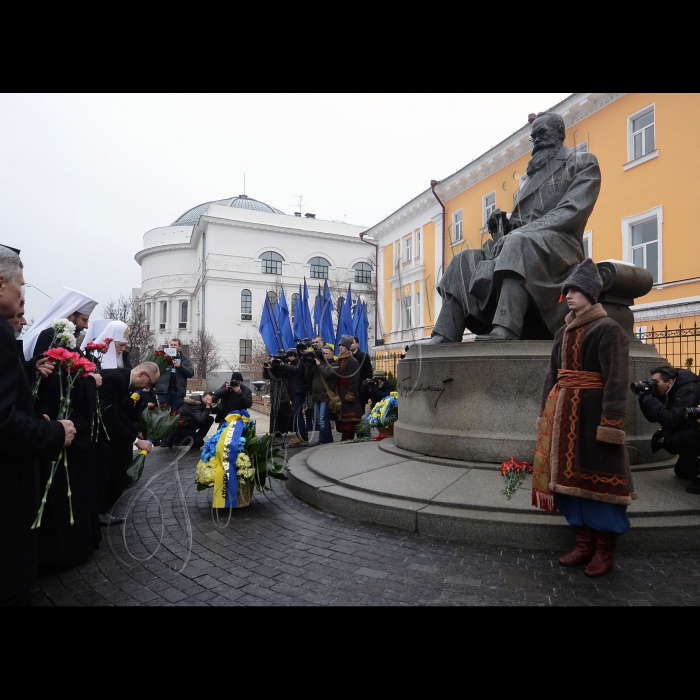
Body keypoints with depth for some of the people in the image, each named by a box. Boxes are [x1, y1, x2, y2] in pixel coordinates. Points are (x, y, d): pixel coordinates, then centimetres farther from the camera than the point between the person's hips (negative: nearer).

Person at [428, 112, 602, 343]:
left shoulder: (583, 163, 11)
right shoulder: (533, 174, 31)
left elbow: (572, 211, -7)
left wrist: (522, 229, -17)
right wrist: (504, 225, -2)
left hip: (560, 244, -7)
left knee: (519, 242, -38)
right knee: (464, 261, -9)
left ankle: (504, 331, -53)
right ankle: (444, 337, -22)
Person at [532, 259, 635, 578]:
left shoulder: (609, 329, -7)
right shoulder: (564, 332, 16)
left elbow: (616, 380, -14)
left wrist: (610, 422, -20)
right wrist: (546, 411, 14)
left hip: (592, 411, -7)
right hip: (563, 412, 7)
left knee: (597, 475, 2)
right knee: (570, 474, 10)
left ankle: (604, 550, 17)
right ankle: (584, 543, 23)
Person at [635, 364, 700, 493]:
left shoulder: (688, 390, -24)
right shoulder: (666, 392, -1)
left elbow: (671, 421, -32)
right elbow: (653, 418, 0)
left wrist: (649, 399, -30)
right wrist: (644, 397, -13)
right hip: (688, 428, 9)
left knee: (678, 438, -29)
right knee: (660, 437, 0)